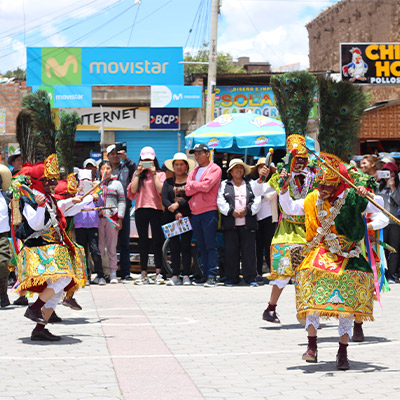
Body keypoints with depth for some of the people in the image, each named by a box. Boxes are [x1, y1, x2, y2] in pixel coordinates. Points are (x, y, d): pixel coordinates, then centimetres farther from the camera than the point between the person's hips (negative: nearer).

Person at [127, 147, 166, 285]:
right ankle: (144, 274, 7)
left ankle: (158, 273, -2)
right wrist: (138, 173, -3)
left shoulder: (160, 174, 8)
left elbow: (160, 190, -8)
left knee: (157, 242, -4)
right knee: (143, 242, 4)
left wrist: (154, 174, -7)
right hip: (140, 209, 2)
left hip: (156, 209, -2)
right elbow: (133, 190, -1)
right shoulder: (138, 174, 14)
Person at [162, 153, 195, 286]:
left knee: (186, 246, -4)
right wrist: (176, 213, -13)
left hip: (187, 216, -3)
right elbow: (164, 199, 1)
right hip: (171, 218, 3)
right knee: (174, 246, 2)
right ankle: (175, 276, 4)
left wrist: (178, 205, -15)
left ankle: (186, 276, -1)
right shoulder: (168, 182, 13)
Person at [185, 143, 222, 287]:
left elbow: (206, 186, -15)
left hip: (209, 212, -7)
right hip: (195, 213, 7)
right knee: (201, 246, 9)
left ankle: (212, 276, -8)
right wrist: (199, 186, -7)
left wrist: (193, 184, 0)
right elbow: (188, 190, 7)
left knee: (211, 246, -7)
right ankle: (205, 274, 13)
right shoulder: (193, 172, 19)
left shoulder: (215, 169, -1)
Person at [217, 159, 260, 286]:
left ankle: (250, 278, 3)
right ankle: (232, 278, 8)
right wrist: (232, 211, -14)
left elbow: (257, 202, 5)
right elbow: (221, 202, 0)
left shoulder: (251, 185, 15)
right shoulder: (224, 185, 12)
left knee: (249, 251, -2)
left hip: (248, 223, 0)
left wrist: (246, 210, -11)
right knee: (231, 251, 0)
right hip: (230, 224, 0)